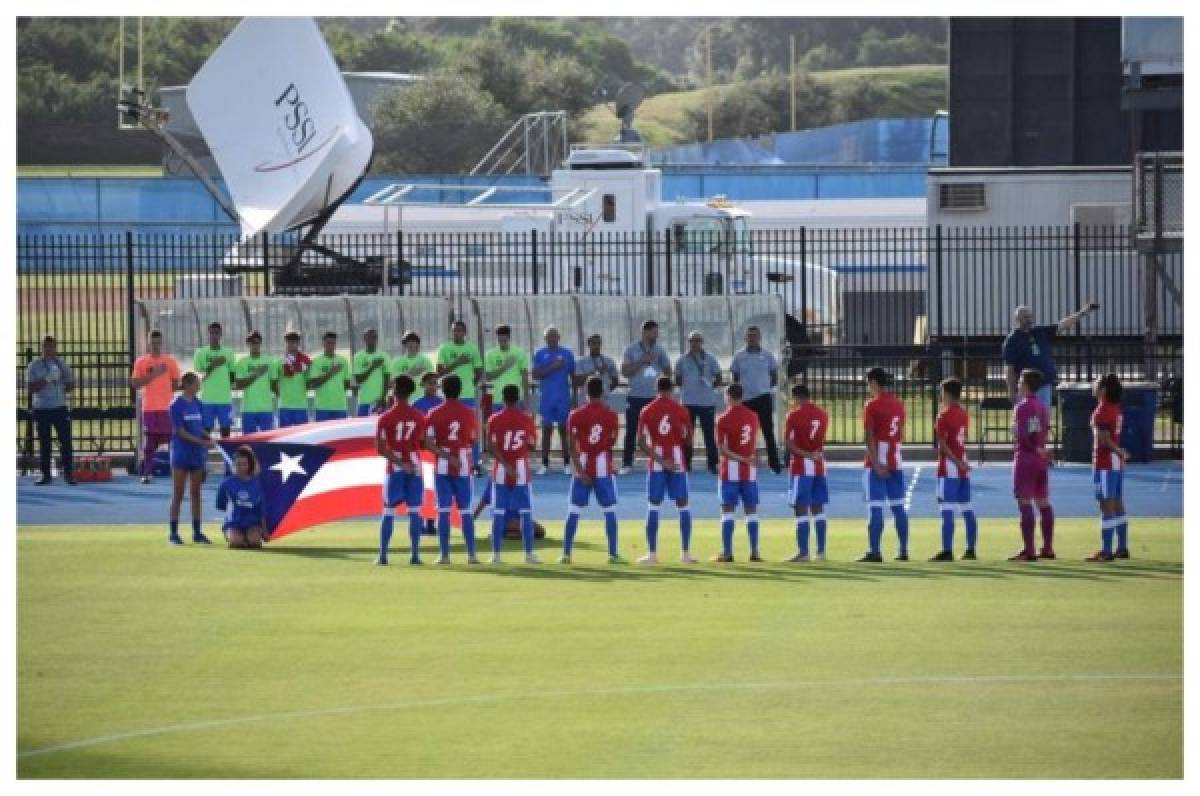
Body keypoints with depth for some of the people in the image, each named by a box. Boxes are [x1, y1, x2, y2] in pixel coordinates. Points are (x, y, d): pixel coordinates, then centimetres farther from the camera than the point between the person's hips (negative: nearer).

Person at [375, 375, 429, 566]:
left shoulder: (385, 418, -6)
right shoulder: (419, 417, 1)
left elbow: (380, 448, -12)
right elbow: (423, 443, 6)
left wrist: (399, 462, -13)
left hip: (394, 468, -1)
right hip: (415, 468, 1)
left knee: (388, 511, 4)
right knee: (414, 511, 4)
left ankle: (383, 555, 0)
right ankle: (415, 555, 0)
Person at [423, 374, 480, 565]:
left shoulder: (435, 414, -5)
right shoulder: (469, 412, -1)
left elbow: (428, 443, -12)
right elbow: (474, 439, 10)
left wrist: (447, 457, -11)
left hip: (443, 466, -1)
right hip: (464, 467, 1)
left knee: (444, 510, 1)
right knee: (466, 511, 7)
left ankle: (444, 554, -2)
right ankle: (471, 554, 4)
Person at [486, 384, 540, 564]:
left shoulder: (494, 420, -4)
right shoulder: (527, 419, -3)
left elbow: (492, 448, -12)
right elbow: (531, 445, 3)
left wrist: (507, 466, -12)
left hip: (500, 471, 0)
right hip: (522, 470, 0)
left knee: (498, 512, 4)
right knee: (525, 512, 4)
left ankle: (496, 554, 1)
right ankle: (529, 553, 0)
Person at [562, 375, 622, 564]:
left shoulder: (576, 415, -5)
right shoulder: (611, 415, -4)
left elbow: (572, 446, -10)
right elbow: (612, 442, 6)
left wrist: (580, 471, -10)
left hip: (582, 468, 0)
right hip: (604, 468, 0)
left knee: (573, 510, 5)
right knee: (609, 510, 6)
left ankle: (566, 554, 2)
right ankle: (613, 554, 4)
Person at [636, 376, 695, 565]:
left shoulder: (647, 411, 1)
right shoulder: (681, 410, 0)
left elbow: (641, 442, -7)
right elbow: (688, 438, 3)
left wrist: (658, 459, -10)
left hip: (656, 464, 0)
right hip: (677, 461, 0)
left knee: (653, 506, 4)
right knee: (682, 505, 6)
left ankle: (652, 553, -1)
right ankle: (686, 553, 3)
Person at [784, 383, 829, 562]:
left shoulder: (794, 415, -9)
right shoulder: (822, 414, 8)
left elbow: (787, 442, -14)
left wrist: (805, 454, -11)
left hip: (802, 467, -6)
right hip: (819, 467, 6)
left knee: (801, 509, -5)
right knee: (818, 509, 11)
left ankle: (803, 552, -10)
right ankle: (821, 551, 12)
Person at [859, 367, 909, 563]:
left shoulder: (872, 406, -10)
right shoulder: (898, 404, 10)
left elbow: (870, 438, -15)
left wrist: (876, 464, -17)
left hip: (877, 464, -6)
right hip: (896, 462, 6)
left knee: (875, 508, -5)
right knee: (898, 506, 12)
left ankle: (875, 552, -7)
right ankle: (903, 550, 14)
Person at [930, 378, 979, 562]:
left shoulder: (944, 416, -12)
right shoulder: (964, 413, 10)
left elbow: (942, 444, -18)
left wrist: (957, 462, -18)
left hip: (949, 468, -7)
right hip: (963, 468, 8)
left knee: (947, 511, -8)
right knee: (967, 510, 10)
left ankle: (947, 551, -13)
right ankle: (971, 549, 12)